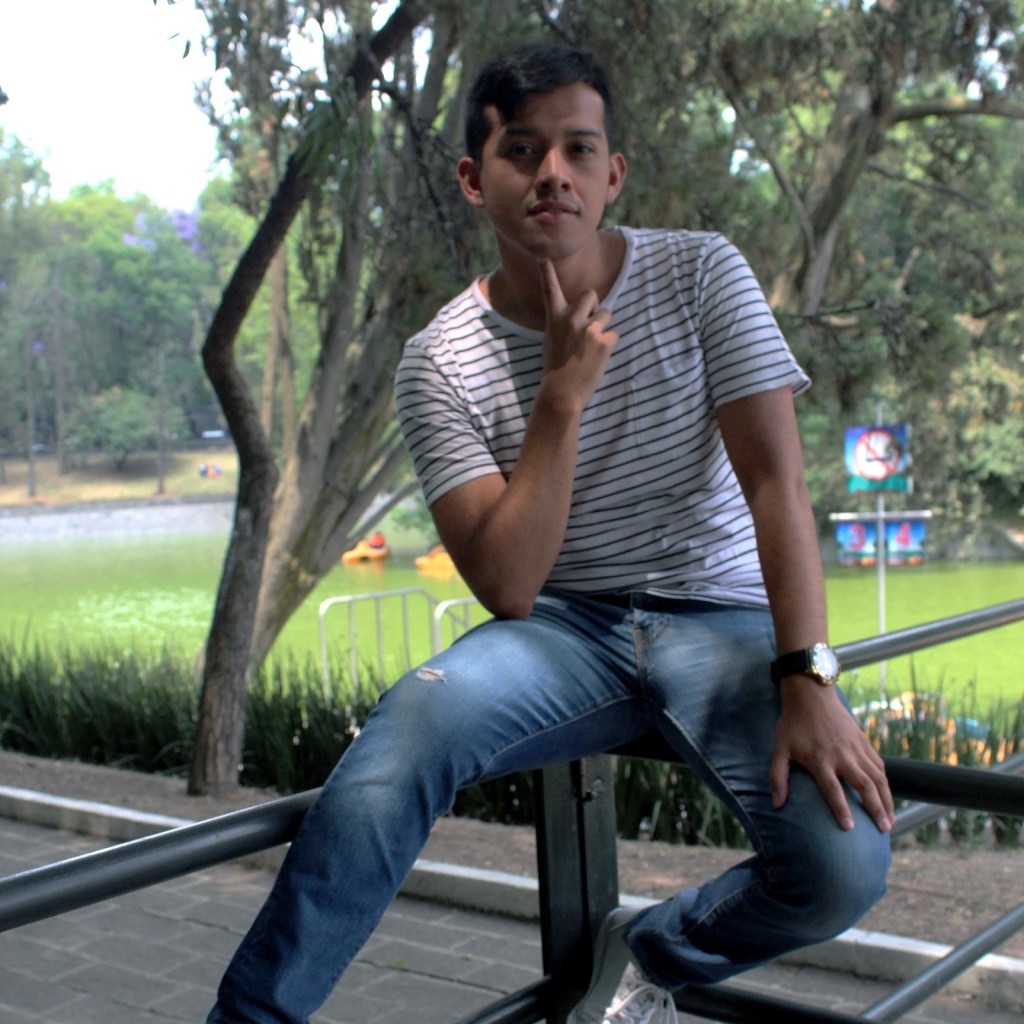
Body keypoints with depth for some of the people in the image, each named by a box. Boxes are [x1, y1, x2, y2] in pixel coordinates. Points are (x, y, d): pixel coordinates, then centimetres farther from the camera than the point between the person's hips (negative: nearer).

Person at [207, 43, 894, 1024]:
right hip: (566, 626, 0)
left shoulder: (700, 273, -5)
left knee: (843, 867, -23)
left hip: (724, 615, 1)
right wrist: (564, 394, -23)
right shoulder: (441, 363, -6)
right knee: (416, 717, -33)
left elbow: (775, 482, -10)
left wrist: (807, 681, -21)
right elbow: (506, 589, -14)